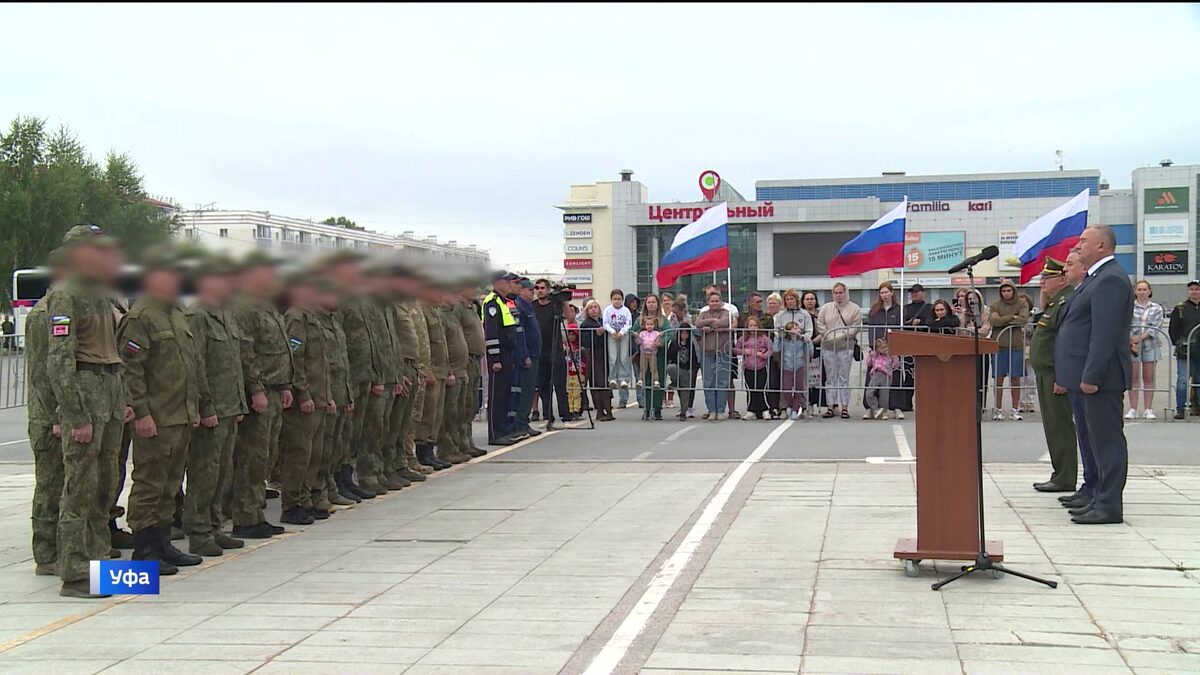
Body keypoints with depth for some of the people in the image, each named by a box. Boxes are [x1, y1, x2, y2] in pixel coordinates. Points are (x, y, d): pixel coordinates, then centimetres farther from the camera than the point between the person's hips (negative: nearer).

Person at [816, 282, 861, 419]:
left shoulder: (854, 309, 2)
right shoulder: (825, 308, 11)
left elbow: (856, 327, -5)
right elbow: (820, 324, 6)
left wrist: (842, 336, -14)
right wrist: (828, 336, -7)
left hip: (846, 347, -3)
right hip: (828, 347, 3)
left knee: (844, 378, -1)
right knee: (830, 378, 5)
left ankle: (845, 407, 2)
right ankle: (831, 407, 8)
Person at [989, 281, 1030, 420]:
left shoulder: (1022, 304, 7)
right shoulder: (995, 305, 8)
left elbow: (1023, 319, -10)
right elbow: (993, 321, -8)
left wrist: (1002, 321, -9)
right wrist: (1013, 317, -10)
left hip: (1017, 346, 0)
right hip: (999, 346, 0)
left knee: (1015, 379, 2)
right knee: (998, 379, 1)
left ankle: (1015, 409, 9)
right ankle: (998, 409, 9)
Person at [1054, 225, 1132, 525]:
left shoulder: (1110, 279, -15)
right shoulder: (1099, 277, 18)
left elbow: (1105, 333, -22)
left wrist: (1091, 376, -24)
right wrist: (1084, 375, 21)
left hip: (1100, 376, -11)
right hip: (1091, 375, 11)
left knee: (1106, 439, -7)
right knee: (1100, 439, 14)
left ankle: (1109, 506, -4)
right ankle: (1102, 499, 20)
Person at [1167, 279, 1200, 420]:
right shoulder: (1179, 309, 5)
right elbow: (1172, 330, 3)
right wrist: (1178, 345, -8)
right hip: (1184, 352, -2)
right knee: (1182, 380, -5)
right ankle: (1180, 409, -2)